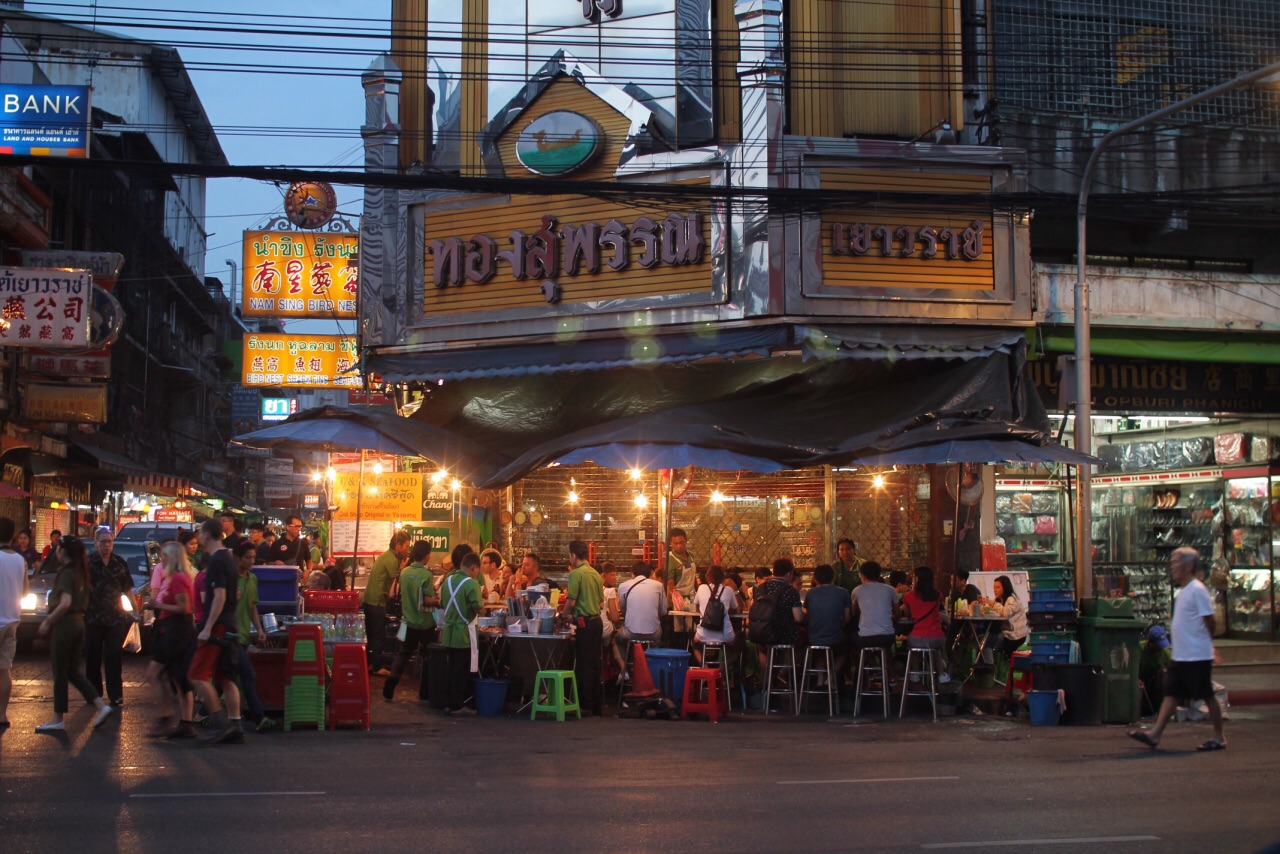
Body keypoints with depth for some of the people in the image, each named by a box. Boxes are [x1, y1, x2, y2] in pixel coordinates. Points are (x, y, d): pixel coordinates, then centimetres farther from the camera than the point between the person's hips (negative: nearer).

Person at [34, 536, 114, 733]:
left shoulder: (66, 573, -14)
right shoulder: (80, 573, 11)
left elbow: (65, 603, -24)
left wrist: (48, 621, -14)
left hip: (65, 624, -8)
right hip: (78, 623, 8)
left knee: (60, 673, 1)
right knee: (74, 672, 13)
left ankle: (58, 720, 8)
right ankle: (101, 706, 3)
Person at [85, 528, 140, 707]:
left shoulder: (120, 563, 6)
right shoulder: (88, 563, -1)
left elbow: (128, 589, 13)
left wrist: (136, 609, 9)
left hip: (115, 618, 1)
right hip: (93, 618, -1)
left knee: (114, 658, -2)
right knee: (93, 658, 7)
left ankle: (115, 695, -1)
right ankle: (94, 693, 18)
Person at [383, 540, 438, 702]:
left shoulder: (404, 572, -1)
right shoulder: (426, 575, -19)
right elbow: (427, 600, -24)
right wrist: (438, 600, -5)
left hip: (409, 621, 5)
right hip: (425, 623, -5)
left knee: (404, 653, 19)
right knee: (426, 657, 9)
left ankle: (393, 677, 0)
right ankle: (424, 693, 13)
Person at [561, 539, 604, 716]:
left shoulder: (576, 574, -12)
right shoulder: (595, 573, 11)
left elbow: (571, 601, -15)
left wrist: (564, 614, 5)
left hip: (584, 623, -7)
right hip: (597, 620, 8)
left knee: (583, 664, -1)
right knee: (594, 664, 13)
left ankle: (585, 705, 1)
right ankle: (596, 705, 17)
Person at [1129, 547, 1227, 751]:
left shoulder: (1197, 590, -14)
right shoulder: (1181, 591, 14)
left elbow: (1210, 620, -15)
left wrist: (1204, 642, -2)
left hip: (1197, 656, -9)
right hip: (1180, 655, 9)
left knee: (1208, 696, 1)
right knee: (1171, 694, 5)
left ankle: (1219, 737, 12)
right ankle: (1155, 734, 4)